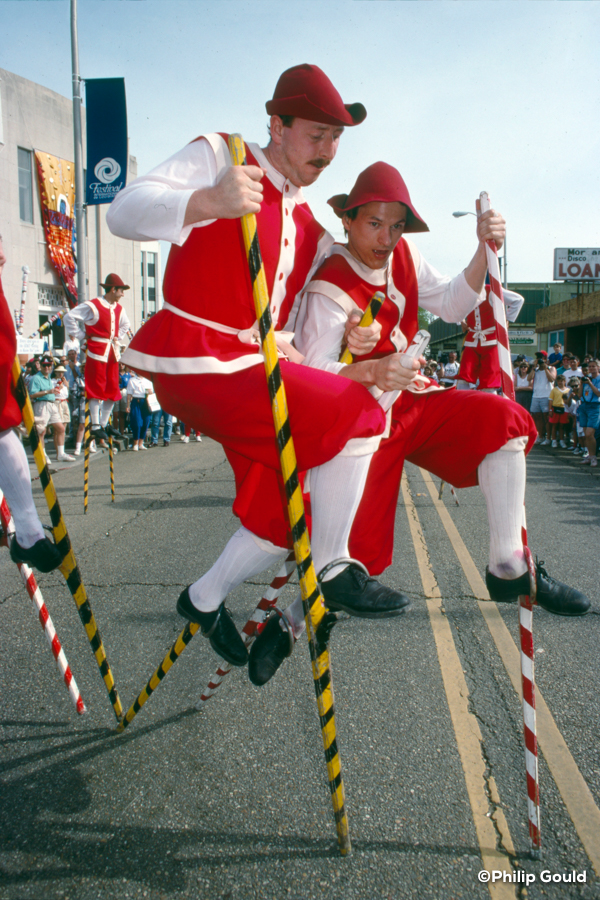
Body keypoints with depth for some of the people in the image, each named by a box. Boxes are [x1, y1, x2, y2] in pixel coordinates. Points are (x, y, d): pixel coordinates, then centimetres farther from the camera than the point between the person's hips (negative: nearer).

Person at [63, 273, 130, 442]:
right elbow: (69, 317, -13)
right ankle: (95, 426, 0)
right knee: (97, 389, -6)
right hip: (97, 353, -7)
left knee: (113, 390, 8)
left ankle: (104, 423, 20)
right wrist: (82, 335, -10)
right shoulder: (92, 306, -10)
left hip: (113, 353, 7)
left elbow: (125, 325, 33)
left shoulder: (119, 309, 13)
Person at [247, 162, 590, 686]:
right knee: (359, 547, -11)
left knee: (503, 418, -16)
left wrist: (484, 253, -7)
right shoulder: (330, 288, -19)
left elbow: (451, 305, 8)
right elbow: (317, 372, -26)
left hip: (412, 402, 7)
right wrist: (371, 371, -43)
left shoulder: (403, 257, 3)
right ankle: (290, 622, 17)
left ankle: (509, 568, -9)